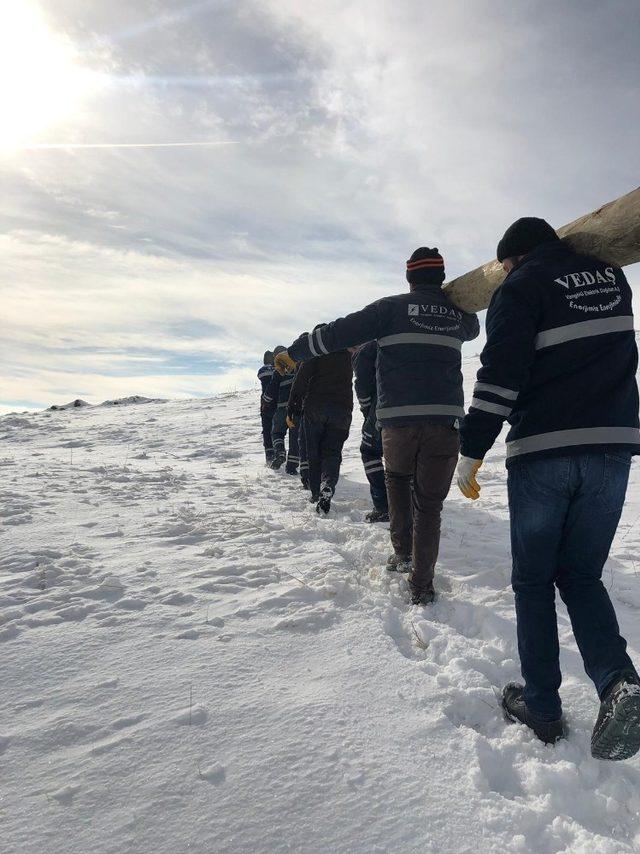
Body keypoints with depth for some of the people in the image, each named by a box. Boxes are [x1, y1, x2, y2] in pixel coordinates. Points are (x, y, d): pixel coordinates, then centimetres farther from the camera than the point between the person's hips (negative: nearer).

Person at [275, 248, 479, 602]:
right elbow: (472, 328, 38)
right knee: (429, 503, 9)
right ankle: (421, 585, 11)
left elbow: (340, 333, -2)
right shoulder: (457, 313, 12)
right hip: (445, 419, 2)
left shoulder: (392, 307, 2)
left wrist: (294, 352, 7)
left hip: (398, 419, -1)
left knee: (398, 479, 28)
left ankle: (402, 551, 23)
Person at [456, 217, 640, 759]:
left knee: (534, 582, 9)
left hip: (542, 454, -5)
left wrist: (471, 455, -9)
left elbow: (498, 378, -13)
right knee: (581, 576, 16)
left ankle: (541, 707, 15)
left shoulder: (522, 287, -3)